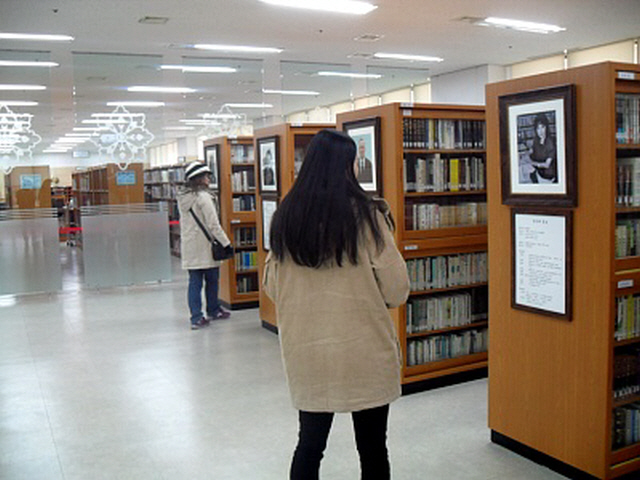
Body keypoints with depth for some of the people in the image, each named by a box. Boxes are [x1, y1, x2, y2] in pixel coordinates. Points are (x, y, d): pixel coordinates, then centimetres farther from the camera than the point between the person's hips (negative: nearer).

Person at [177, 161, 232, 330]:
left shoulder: (182, 197, 8)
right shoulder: (203, 196, -15)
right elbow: (213, 224, -17)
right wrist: (226, 243, -13)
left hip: (188, 246, 6)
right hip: (205, 246, -6)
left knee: (194, 282, 6)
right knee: (212, 280, 11)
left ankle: (196, 317, 3)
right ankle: (213, 311, 26)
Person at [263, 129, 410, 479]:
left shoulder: (285, 217, -3)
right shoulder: (365, 214, -13)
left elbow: (271, 285, 6)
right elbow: (396, 291, -10)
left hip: (305, 352, 4)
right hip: (365, 353, -3)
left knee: (310, 442, 18)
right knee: (372, 448, 14)